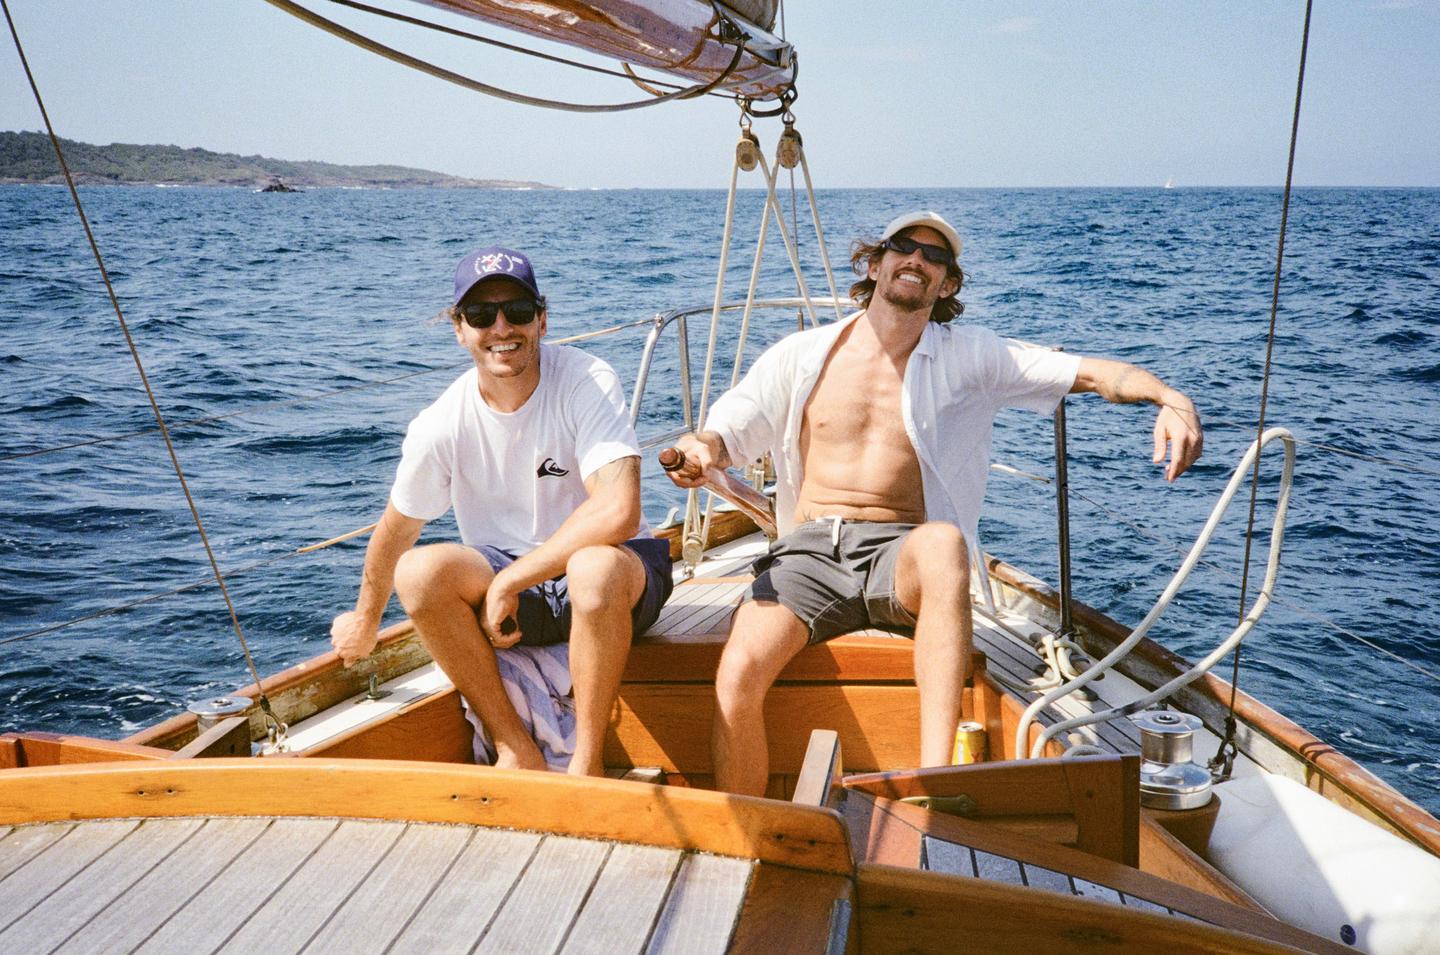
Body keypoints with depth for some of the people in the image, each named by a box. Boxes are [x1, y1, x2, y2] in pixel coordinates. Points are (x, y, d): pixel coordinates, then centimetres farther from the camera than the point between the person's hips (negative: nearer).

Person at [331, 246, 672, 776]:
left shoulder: (588, 383, -19)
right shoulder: (440, 427, -10)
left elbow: (618, 513, -31)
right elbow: (395, 533, 6)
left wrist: (510, 581, -26)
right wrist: (365, 621, 20)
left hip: (614, 571, -3)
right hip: (502, 586, 3)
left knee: (597, 567, -38)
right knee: (418, 571, -24)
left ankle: (587, 762, -18)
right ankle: (517, 751, -11)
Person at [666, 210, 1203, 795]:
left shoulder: (970, 357, 9)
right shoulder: (802, 356, 13)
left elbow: (1091, 372, 1)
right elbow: (727, 433, 11)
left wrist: (1170, 399, -19)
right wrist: (701, 450, -14)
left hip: (901, 554, -1)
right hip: (809, 550, 1)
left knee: (942, 540, -39)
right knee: (738, 674, -28)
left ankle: (935, 776, -42)